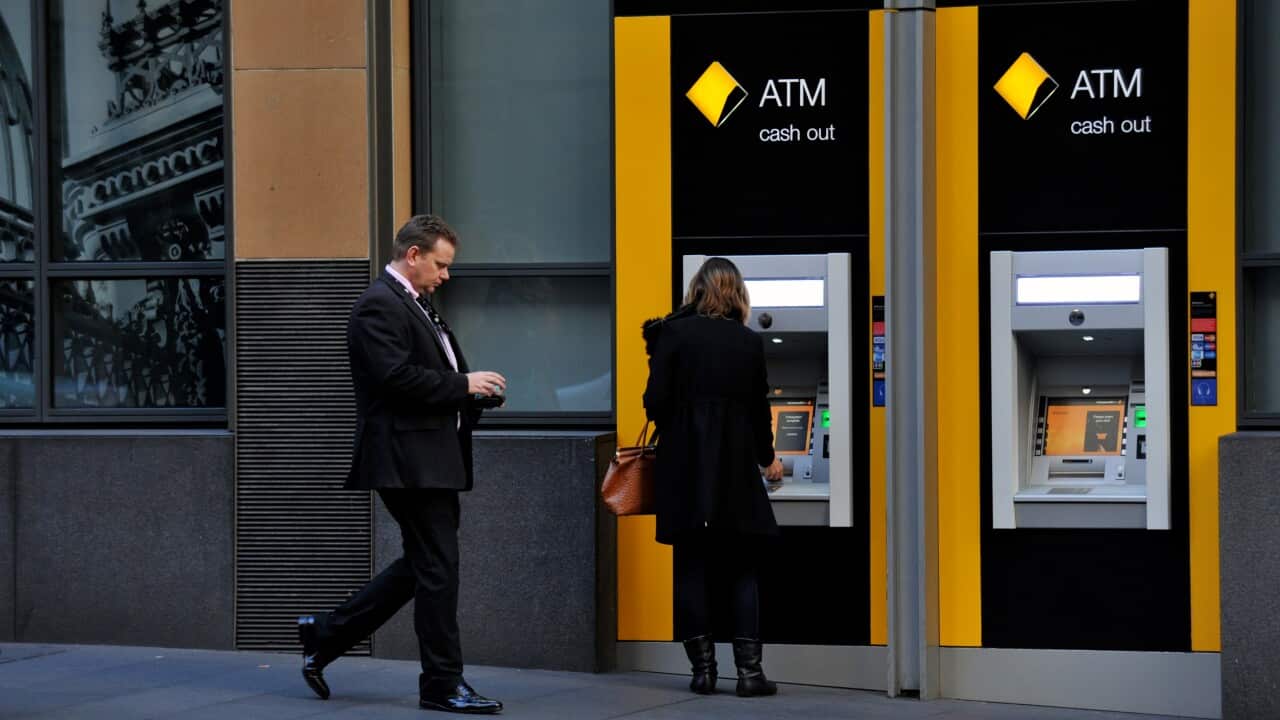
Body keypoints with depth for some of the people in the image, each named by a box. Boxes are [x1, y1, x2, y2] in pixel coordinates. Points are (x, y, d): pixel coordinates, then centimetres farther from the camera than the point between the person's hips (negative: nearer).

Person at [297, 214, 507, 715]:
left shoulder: (414, 305, 19)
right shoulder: (380, 304, -13)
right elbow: (394, 376, -23)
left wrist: (477, 392, 8)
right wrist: (464, 384, -17)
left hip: (431, 459, 10)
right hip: (409, 460, -10)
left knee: (422, 566, 14)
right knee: (437, 566, -5)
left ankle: (325, 635, 22)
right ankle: (442, 685, 3)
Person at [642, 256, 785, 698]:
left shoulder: (674, 334, -4)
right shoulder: (749, 342, 3)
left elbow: (656, 401, -9)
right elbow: (758, 409, 9)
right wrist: (767, 458, 27)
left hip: (685, 468, -1)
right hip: (736, 470, 1)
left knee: (691, 568, 6)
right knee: (741, 570, 7)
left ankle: (703, 668, 3)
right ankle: (749, 670, -2)